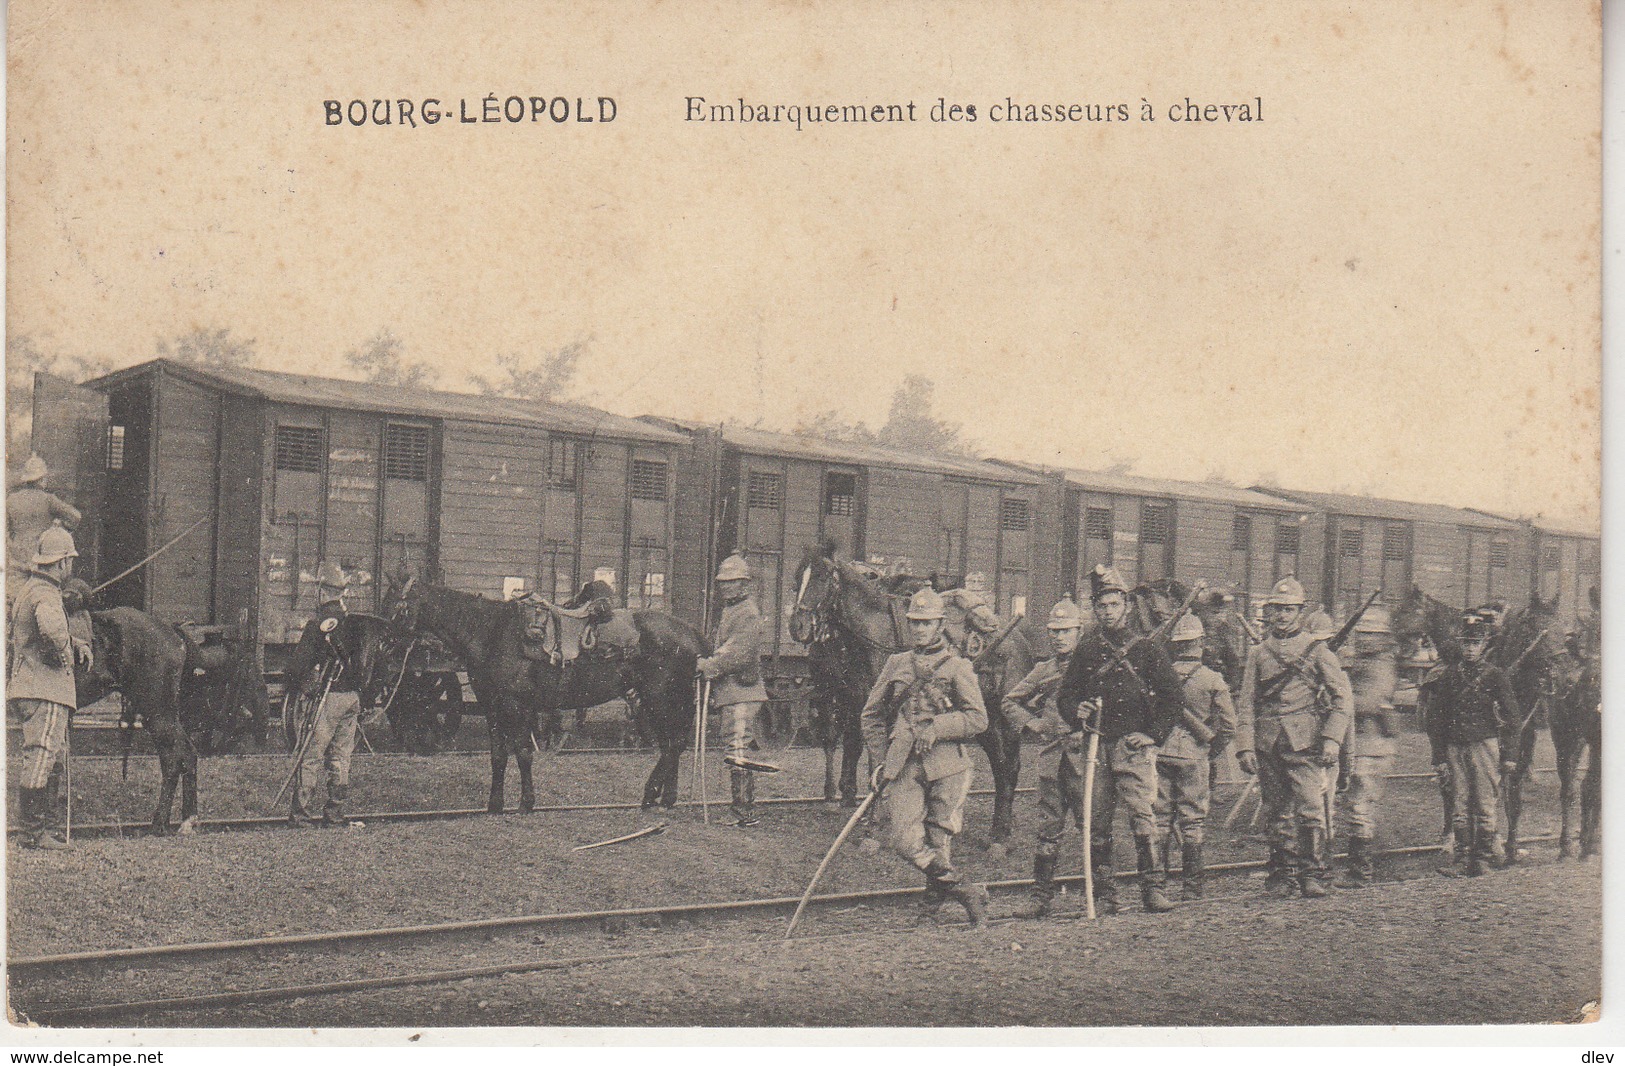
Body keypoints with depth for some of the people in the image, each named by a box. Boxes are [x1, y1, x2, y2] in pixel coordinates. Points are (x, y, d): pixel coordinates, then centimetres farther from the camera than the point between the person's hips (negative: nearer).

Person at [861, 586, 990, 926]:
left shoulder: (957, 667, 6)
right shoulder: (896, 664, 16)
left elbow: (978, 718, -3)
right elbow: (871, 715, 22)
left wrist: (935, 728, -14)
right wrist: (879, 762, 12)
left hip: (947, 765, -2)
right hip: (902, 767, 3)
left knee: (939, 843, -1)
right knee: (906, 841, -12)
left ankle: (937, 889, 24)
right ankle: (964, 891, 0)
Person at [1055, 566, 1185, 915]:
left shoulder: (1147, 649, 7)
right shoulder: (1086, 652, 14)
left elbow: (1173, 698, 7)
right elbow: (1065, 696, 17)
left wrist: (1153, 734, -2)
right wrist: (1077, 716, -5)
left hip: (1135, 746, -3)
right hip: (1095, 746, 3)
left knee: (1142, 814, -13)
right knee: (1096, 823, 1)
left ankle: (1154, 887, -11)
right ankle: (1103, 892, 6)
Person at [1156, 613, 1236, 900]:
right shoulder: (1212, 680, -5)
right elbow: (1228, 724, -4)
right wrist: (1211, 753, 9)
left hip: (1160, 754, 2)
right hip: (1194, 758, -2)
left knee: (1159, 820, 7)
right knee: (1192, 822, 4)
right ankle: (1191, 887, 5)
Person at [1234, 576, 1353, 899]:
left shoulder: (1316, 648, 5)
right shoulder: (1258, 653, 13)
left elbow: (1342, 695, 2)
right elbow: (1246, 703, 11)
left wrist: (1332, 739, -8)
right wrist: (1245, 746, 1)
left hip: (1305, 742, -3)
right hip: (1268, 745, 3)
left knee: (1311, 808, -11)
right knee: (1277, 812, 6)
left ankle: (1312, 873, -2)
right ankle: (1282, 874, 15)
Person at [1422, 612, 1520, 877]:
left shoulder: (1495, 675, 2)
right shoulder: (1448, 676, 8)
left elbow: (1511, 718, 3)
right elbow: (1436, 719, 9)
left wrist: (1509, 755, -3)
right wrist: (1439, 756, 4)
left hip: (1485, 745, -2)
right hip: (1455, 746, 2)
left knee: (1484, 805, -1)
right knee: (1460, 805, 1)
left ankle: (1481, 858, 6)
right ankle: (1458, 858, 1)